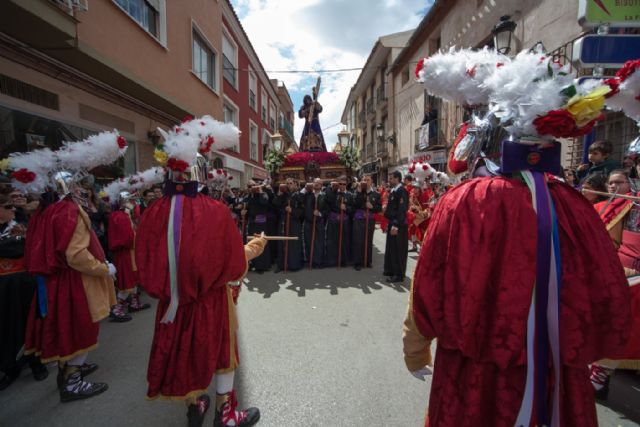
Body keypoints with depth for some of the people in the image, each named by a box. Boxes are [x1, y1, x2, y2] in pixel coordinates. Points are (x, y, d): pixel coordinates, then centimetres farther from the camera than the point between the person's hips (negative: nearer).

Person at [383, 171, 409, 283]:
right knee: (391, 248, 17)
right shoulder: (393, 190, 11)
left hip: (398, 225, -9)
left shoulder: (402, 191, -16)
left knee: (398, 250, 0)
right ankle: (390, 270, 31)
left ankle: (399, 274, 11)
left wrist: (396, 225, -24)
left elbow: (402, 210, -21)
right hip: (392, 223, 9)